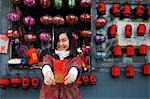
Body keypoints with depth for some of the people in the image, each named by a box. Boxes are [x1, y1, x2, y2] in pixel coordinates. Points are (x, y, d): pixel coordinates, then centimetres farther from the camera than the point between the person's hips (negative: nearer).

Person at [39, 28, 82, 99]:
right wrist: (47, 72, -43)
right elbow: (46, 65, -19)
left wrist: (73, 74, -46)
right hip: (50, 93, 1)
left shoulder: (75, 59, 1)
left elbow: (76, 67, -22)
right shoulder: (48, 57, 5)